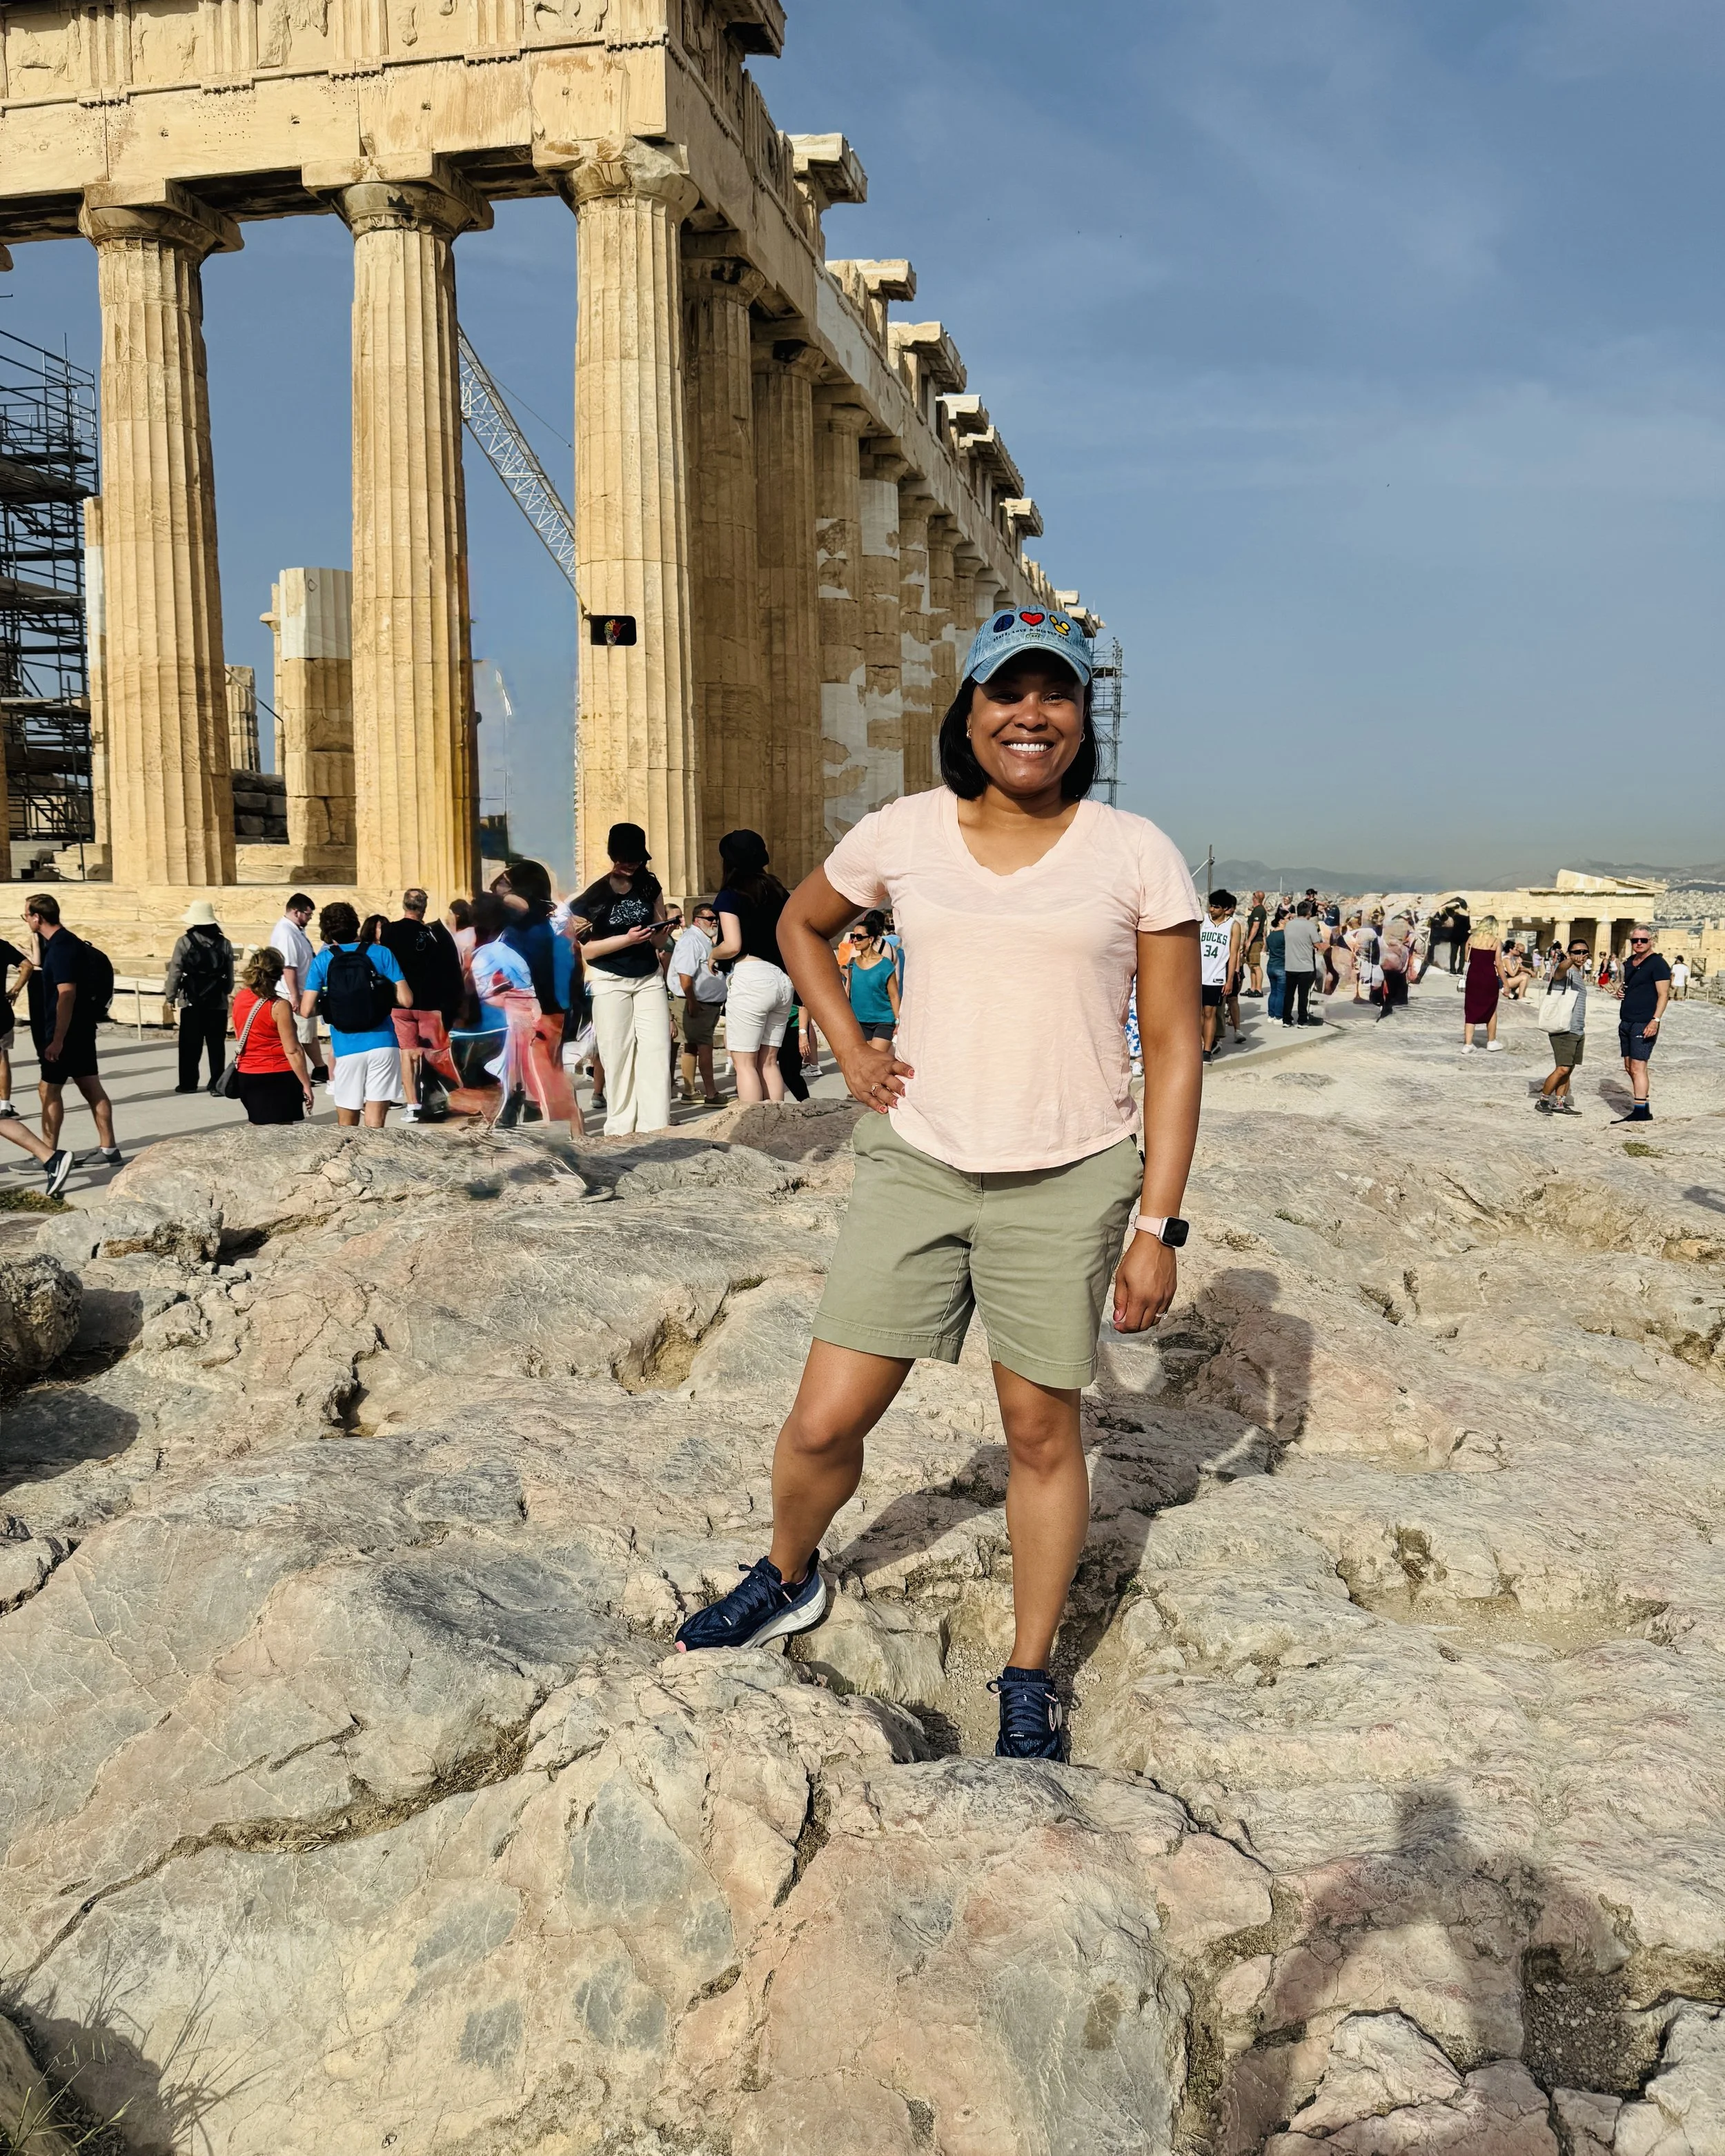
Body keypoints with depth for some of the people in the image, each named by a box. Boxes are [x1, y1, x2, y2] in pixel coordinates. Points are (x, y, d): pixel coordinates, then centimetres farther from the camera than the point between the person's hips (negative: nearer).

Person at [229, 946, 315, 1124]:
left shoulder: (239, 998, 3)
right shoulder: (279, 1006, -16)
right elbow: (292, 1051, -17)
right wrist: (306, 1084, -11)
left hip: (246, 1076, 7)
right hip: (277, 1077, -7)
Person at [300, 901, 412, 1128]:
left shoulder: (323, 960, 4)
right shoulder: (381, 953, 3)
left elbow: (306, 1010, -4)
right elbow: (406, 1001, -3)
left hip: (347, 1049, 0)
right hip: (382, 1044, 0)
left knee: (346, 1127, 14)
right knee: (375, 1126, 0)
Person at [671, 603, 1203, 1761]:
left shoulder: (1136, 853, -3)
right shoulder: (902, 833, 2)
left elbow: (1175, 1049, -2)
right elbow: (802, 925, 22)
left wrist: (1159, 1225, -6)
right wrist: (848, 1048, 7)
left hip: (1066, 1182, -1)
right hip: (914, 1165, 2)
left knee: (1042, 1432, 9)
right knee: (825, 1421, 3)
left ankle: (1030, 1677, 30)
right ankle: (789, 1578, 36)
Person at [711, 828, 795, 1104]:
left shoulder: (731, 896, -4)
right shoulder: (779, 892, 14)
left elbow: (733, 945, -14)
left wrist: (713, 955, 5)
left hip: (751, 978, -7)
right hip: (783, 979, 7)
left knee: (744, 1062, -2)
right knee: (769, 1061, 11)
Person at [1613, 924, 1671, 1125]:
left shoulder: (1657, 964, -9)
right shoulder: (1629, 963, 15)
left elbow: (1663, 995, -13)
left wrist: (1655, 1020, -23)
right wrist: (1620, 990, 8)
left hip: (1644, 1024, -9)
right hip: (1626, 1022, 9)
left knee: (1638, 1067, -13)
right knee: (1629, 1067, 11)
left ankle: (1640, 1112, -14)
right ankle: (1643, 1104, 19)